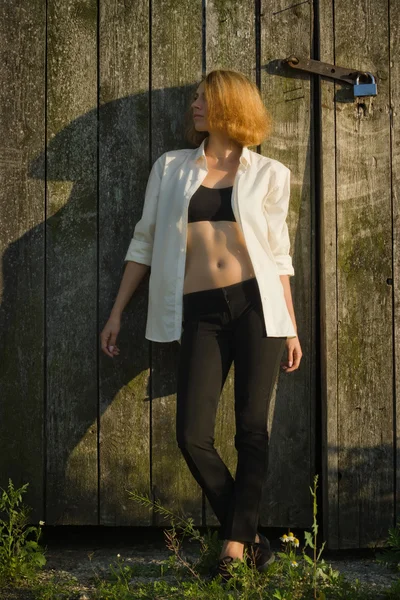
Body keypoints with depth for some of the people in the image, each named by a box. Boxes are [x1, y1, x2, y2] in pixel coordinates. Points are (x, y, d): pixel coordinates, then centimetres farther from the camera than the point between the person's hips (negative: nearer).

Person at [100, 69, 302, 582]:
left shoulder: (269, 173, 8)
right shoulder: (170, 167, 12)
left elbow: (278, 254, 10)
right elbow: (145, 241, 13)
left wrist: (291, 328, 8)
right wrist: (117, 312, 10)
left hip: (257, 306, -1)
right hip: (200, 313, 1)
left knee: (252, 429, -1)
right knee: (193, 437, -6)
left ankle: (234, 544, 12)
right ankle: (247, 532, 16)